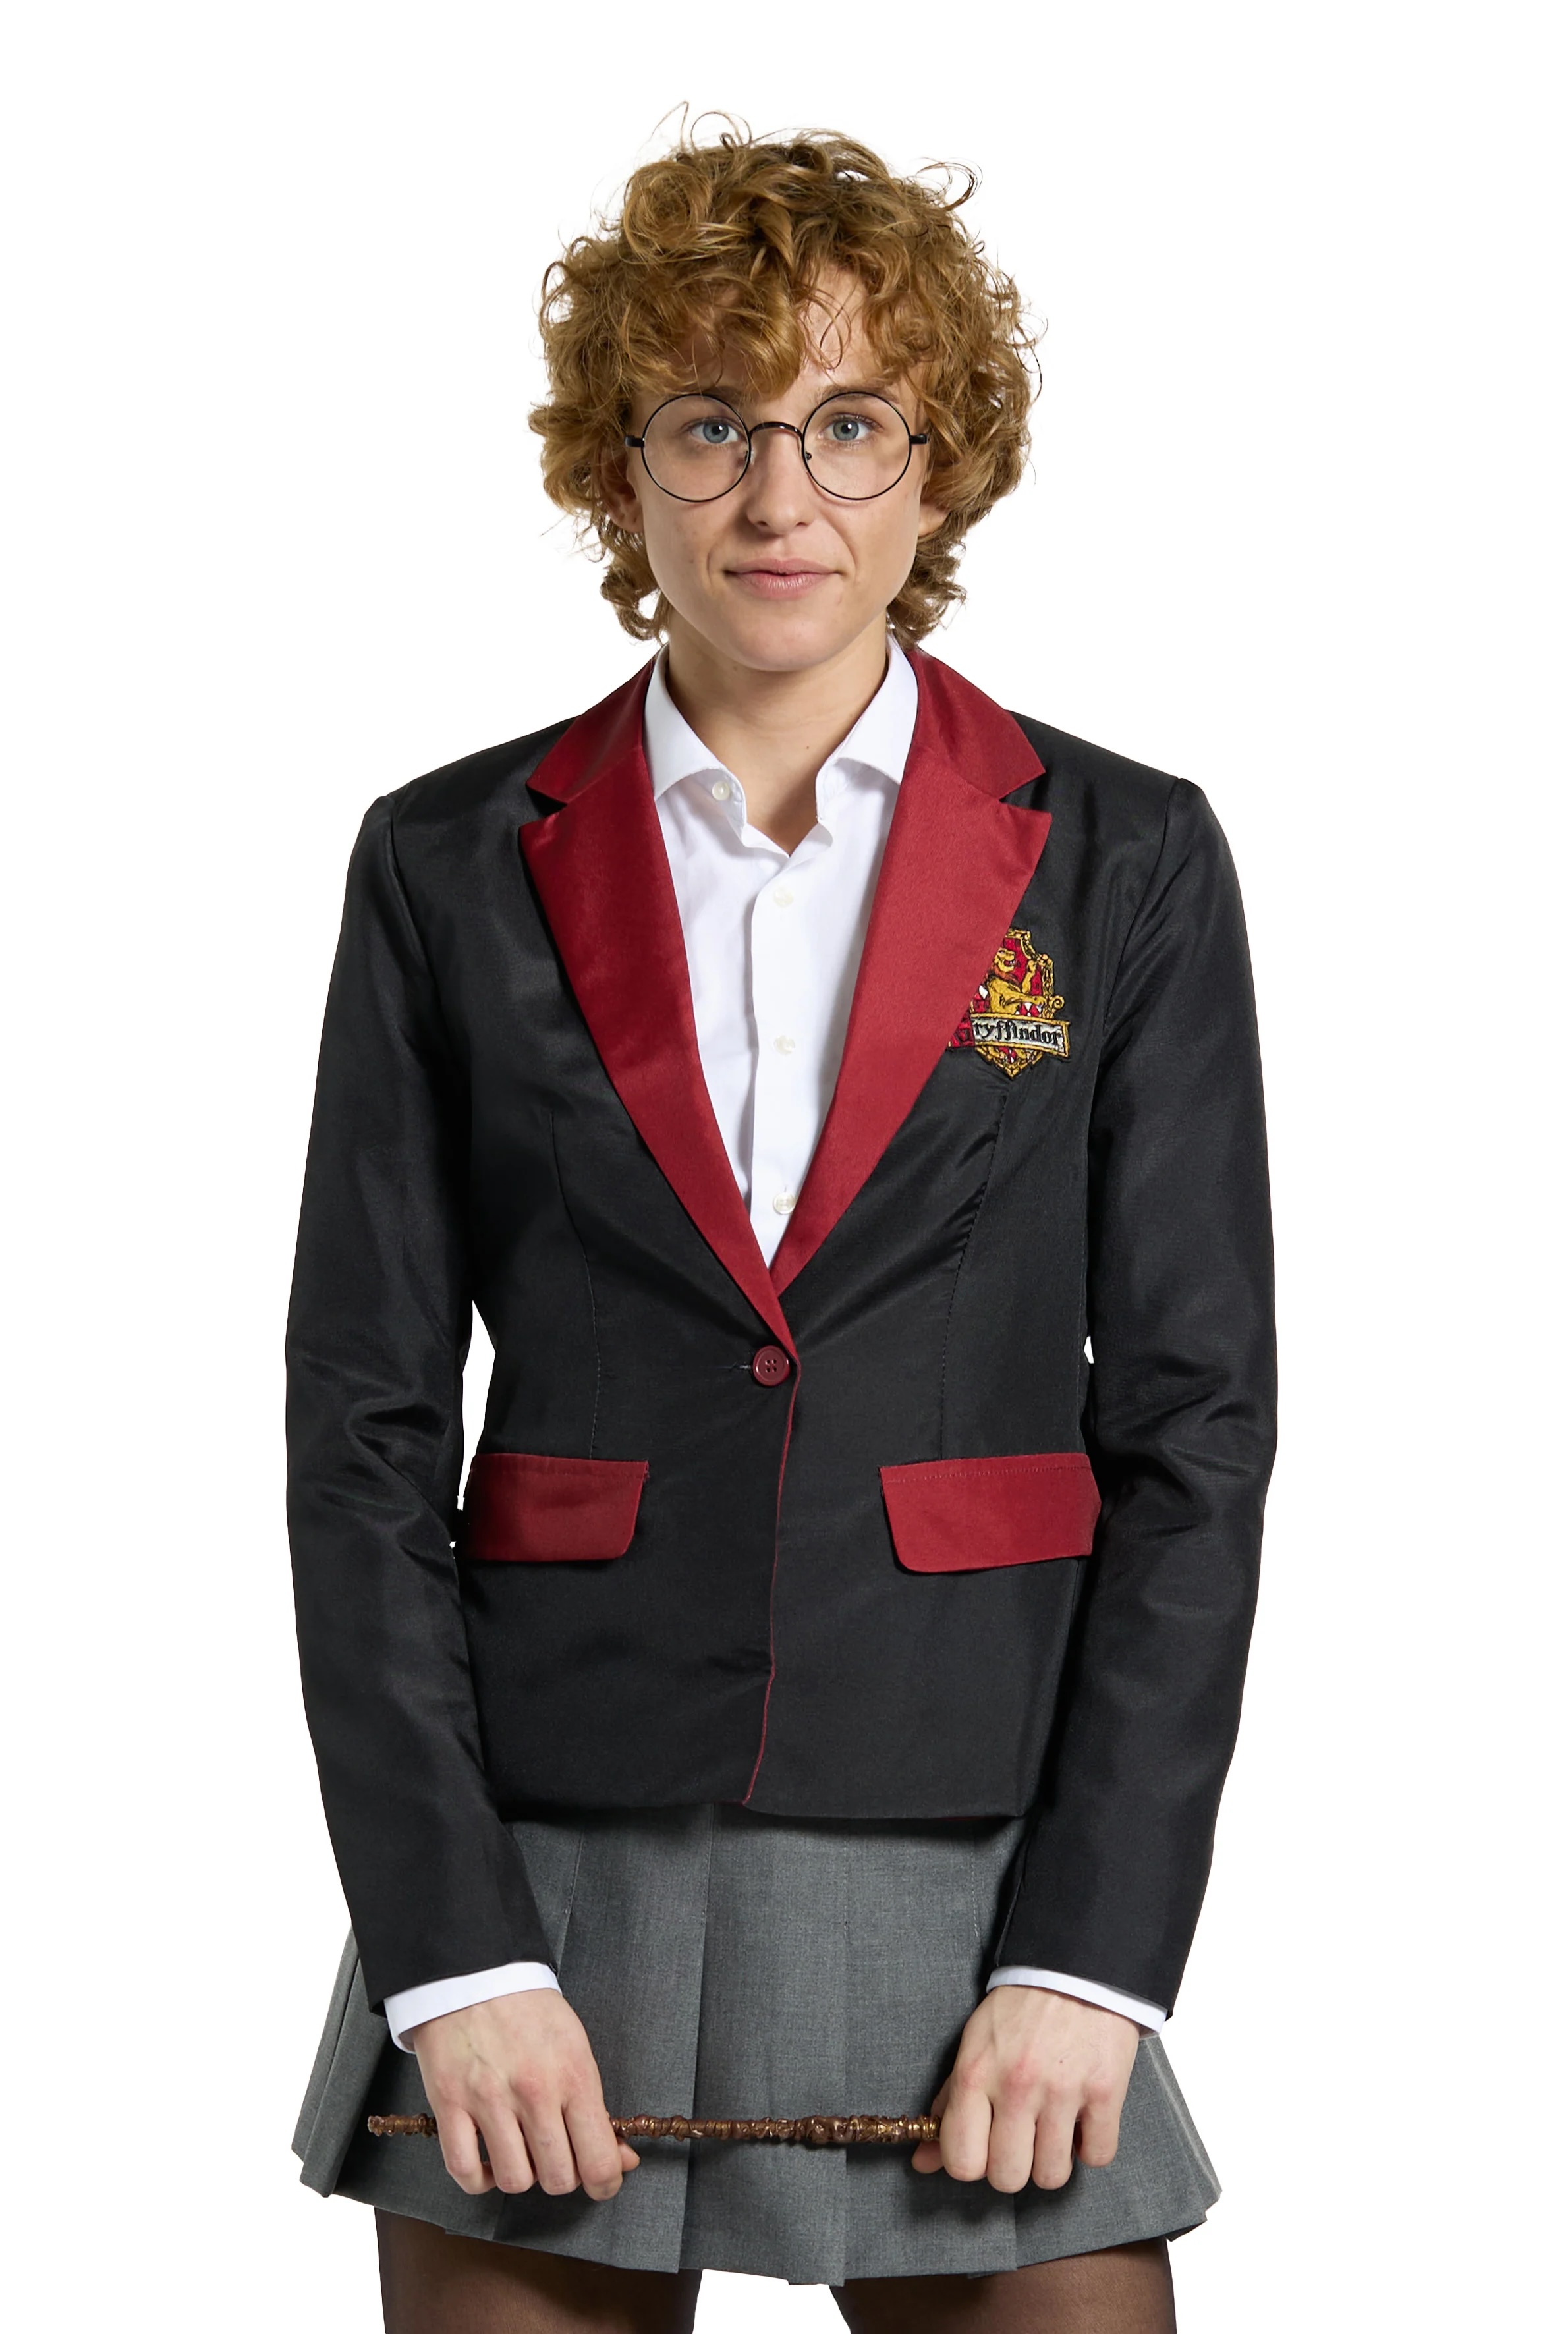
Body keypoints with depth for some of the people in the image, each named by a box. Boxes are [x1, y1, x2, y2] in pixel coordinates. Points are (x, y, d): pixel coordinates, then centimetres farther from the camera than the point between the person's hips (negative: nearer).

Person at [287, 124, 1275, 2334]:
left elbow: (1198, 1423, 0)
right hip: (541, 1861, 1)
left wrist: (1089, 1954, -8)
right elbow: (364, 1428, 1)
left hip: (979, 1868, 0)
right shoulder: (454, 867, 4)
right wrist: (452, 1949, -8)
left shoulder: (1121, 861, 3)